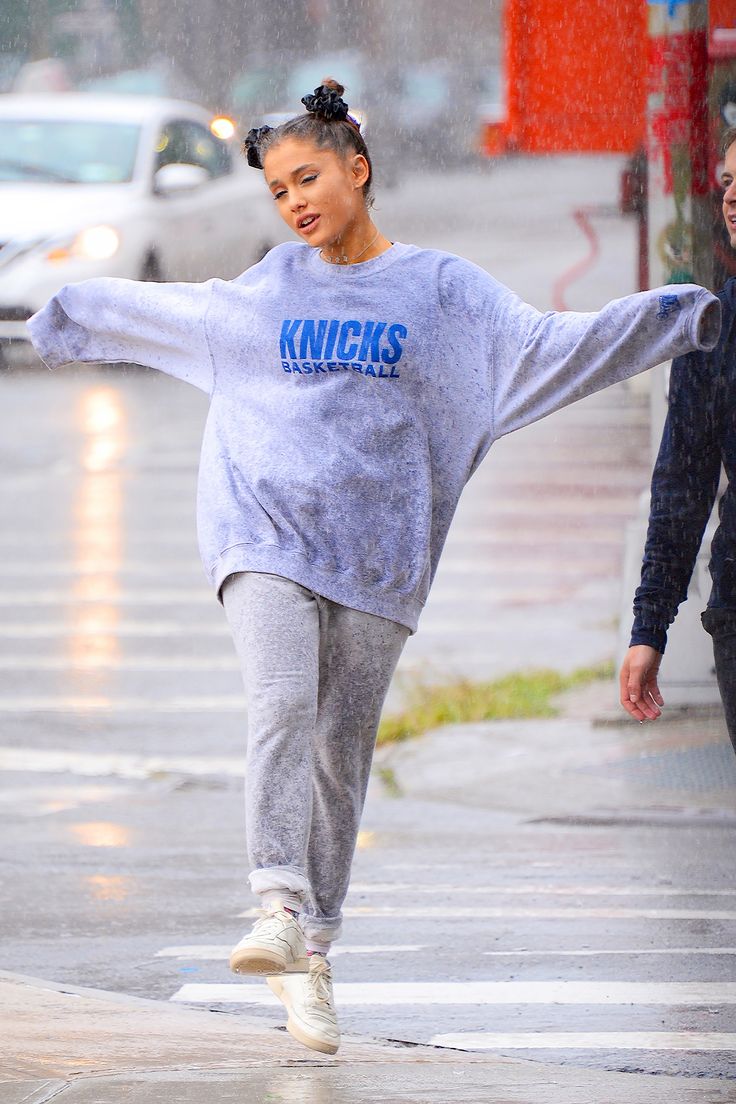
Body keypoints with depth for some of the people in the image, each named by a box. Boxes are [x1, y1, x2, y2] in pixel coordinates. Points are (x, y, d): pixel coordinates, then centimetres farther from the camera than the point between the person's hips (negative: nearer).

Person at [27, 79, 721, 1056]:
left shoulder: (439, 289, 6)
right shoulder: (267, 290, 13)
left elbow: (555, 348, 2)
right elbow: (169, 314, 31)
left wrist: (680, 314, -8)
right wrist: (77, 313, 41)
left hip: (375, 553, 0)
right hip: (265, 528, 0)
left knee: (341, 749, 1)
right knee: (282, 704, -22)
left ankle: (312, 952, 8)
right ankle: (280, 909, -31)